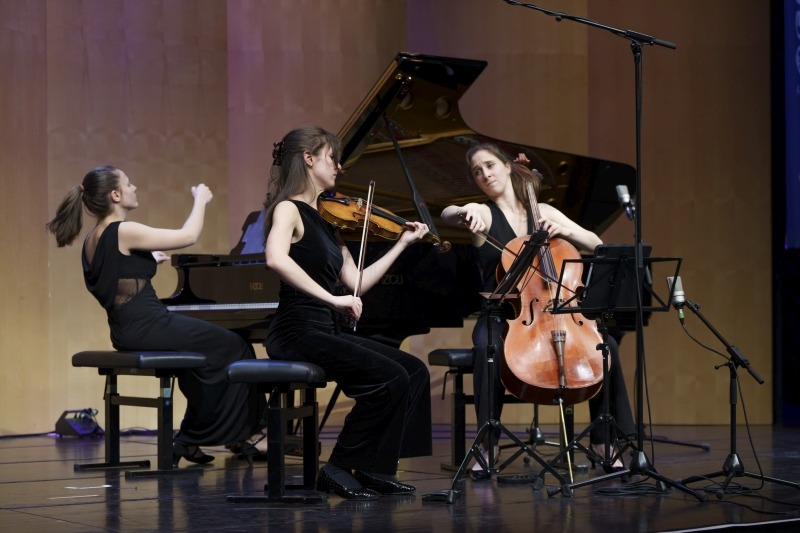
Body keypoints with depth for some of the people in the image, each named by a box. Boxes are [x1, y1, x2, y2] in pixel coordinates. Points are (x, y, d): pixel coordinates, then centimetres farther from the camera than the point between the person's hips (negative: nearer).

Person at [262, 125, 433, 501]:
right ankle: (339, 470, -10)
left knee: (415, 371, 1)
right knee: (389, 378, -21)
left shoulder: (325, 219, 17)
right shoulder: (289, 209, -8)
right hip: (299, 332, -9)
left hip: (328, 331, 9)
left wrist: (403, 243, 19)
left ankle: (376, 470, 3)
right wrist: (331, 299, -32)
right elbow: (276, 259, -29)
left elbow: (357, 282, 16)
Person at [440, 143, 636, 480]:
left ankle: (601, 439, -7)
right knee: (488, 348, -38)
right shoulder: (484, 214, 2)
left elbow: (596, 246, 12)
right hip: (500, 315, -3)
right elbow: (447, 215, -22)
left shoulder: (542, 212, 14)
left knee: (605, 345, -20)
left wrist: (566, 231, -7)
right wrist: (464, 212, -44)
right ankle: (488, 441, -26)